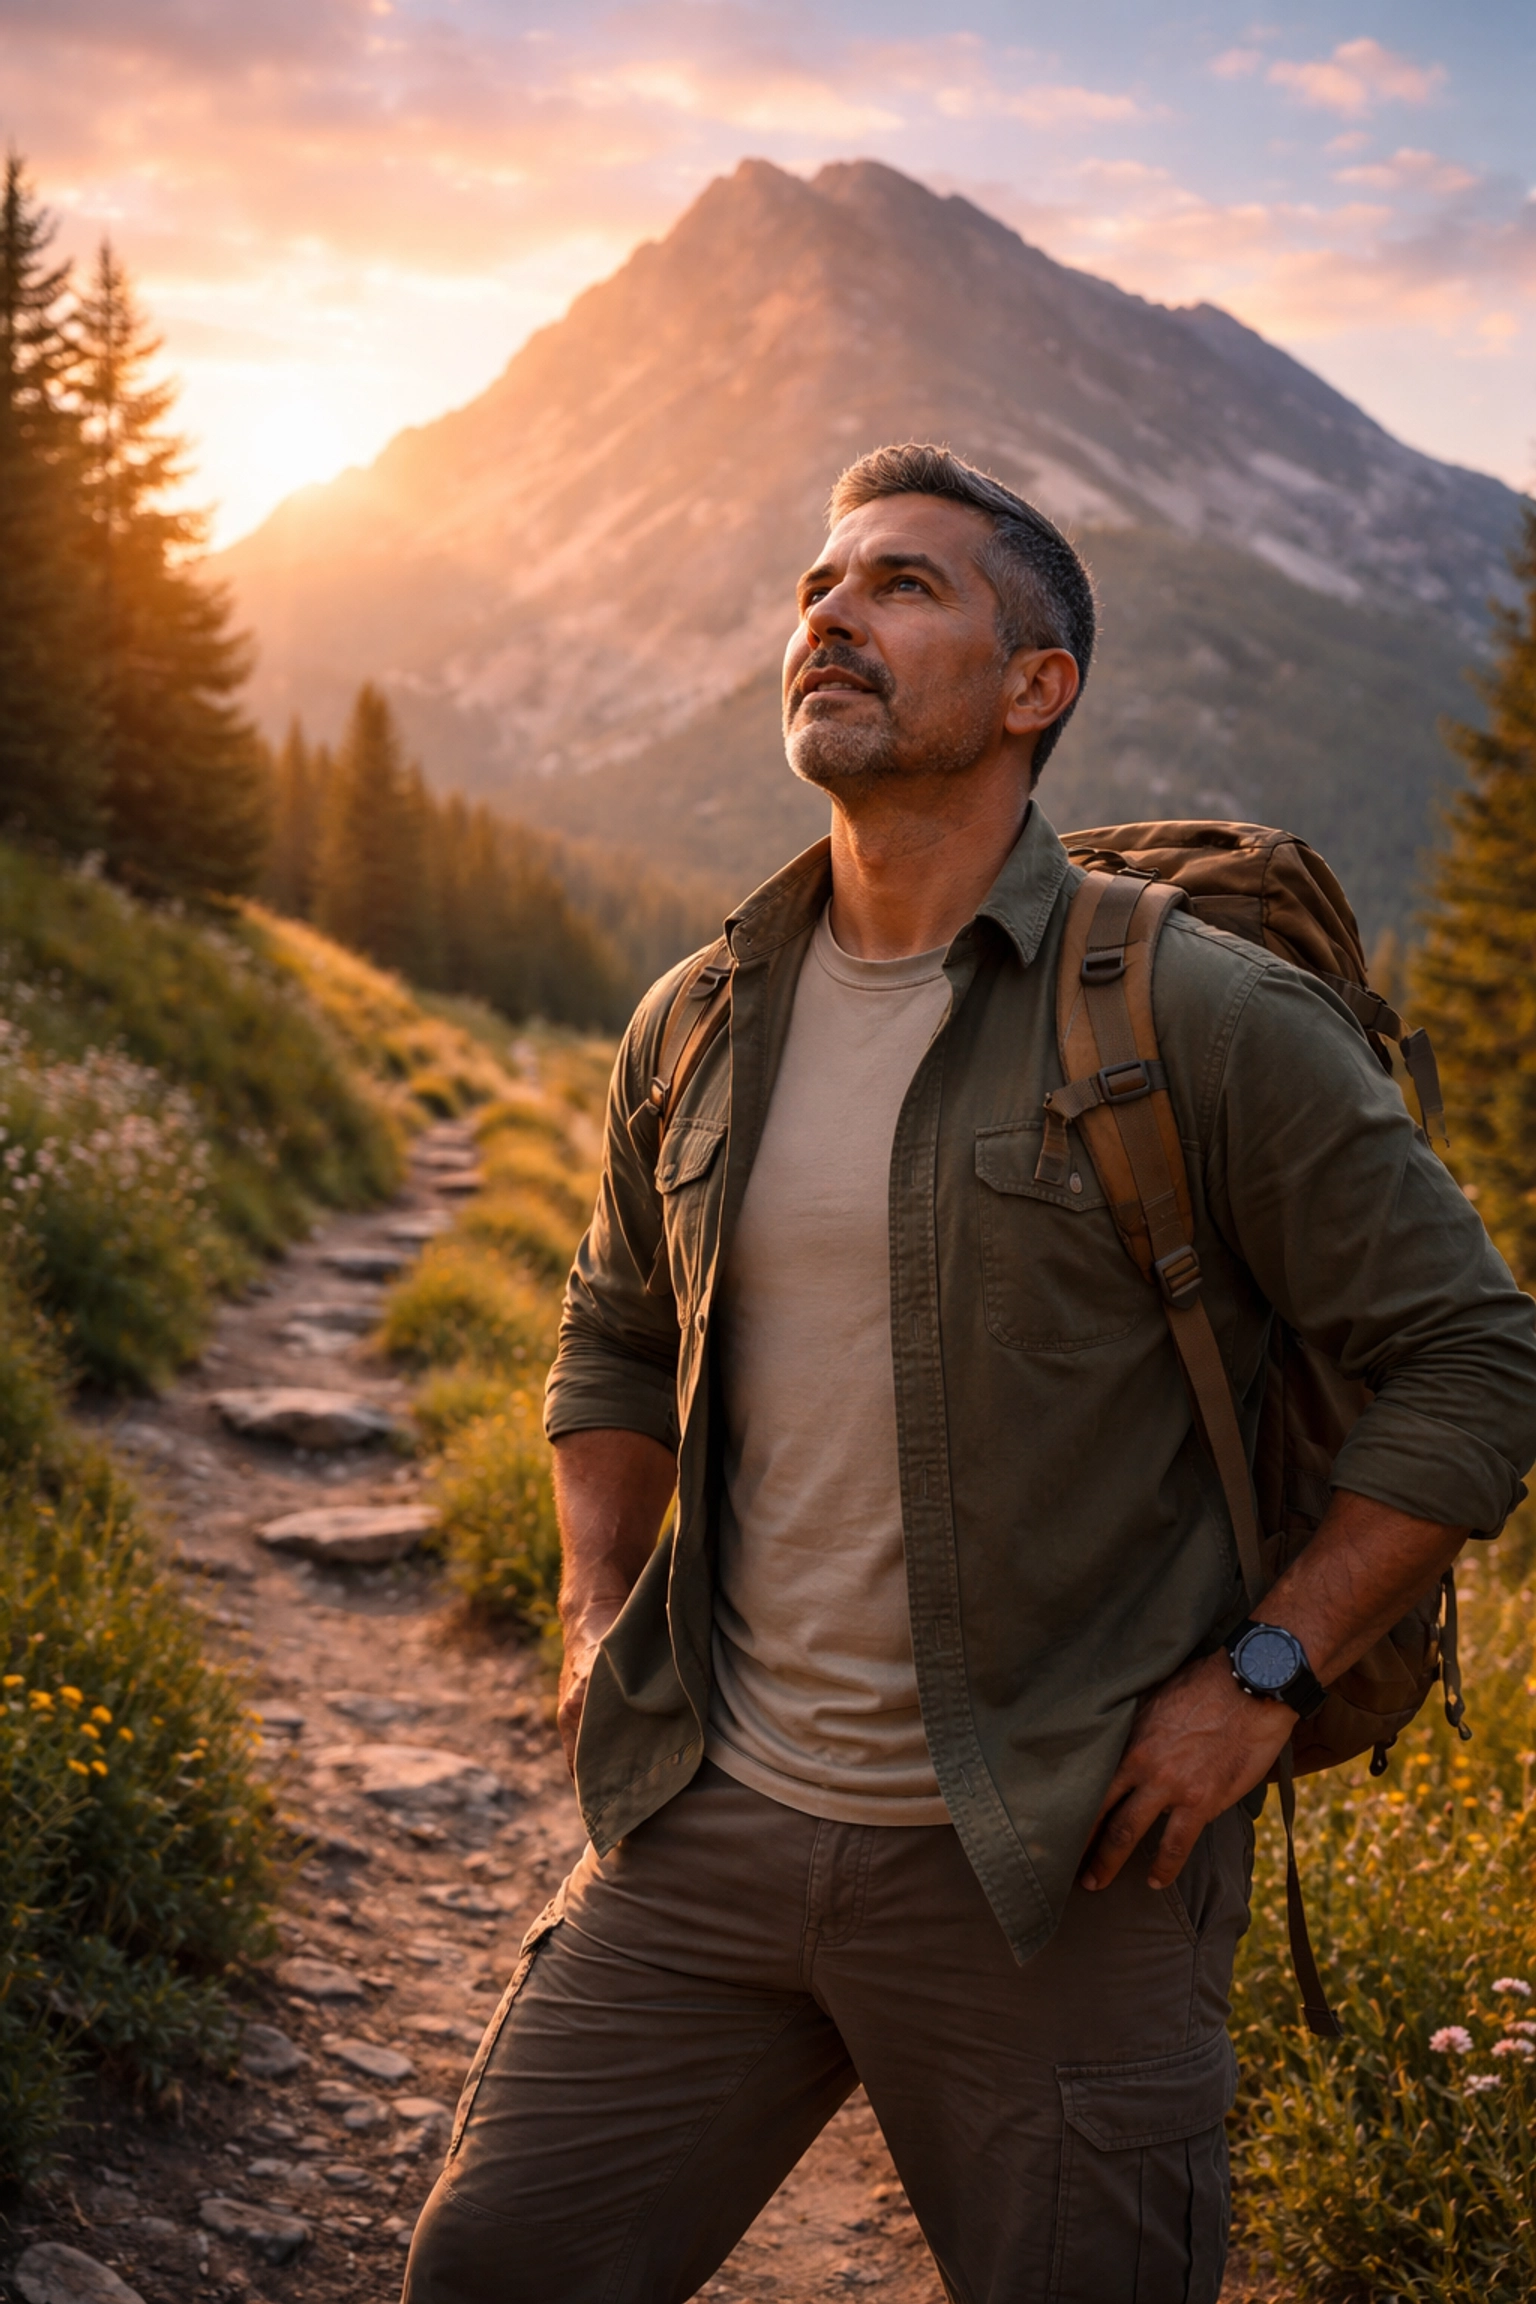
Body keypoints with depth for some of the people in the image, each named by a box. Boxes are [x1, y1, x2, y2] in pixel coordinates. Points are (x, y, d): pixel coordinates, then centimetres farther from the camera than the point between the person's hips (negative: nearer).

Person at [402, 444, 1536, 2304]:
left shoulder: (1204, 1019, -10)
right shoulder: (695, 1028, 6)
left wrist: (1257, 1681, -11)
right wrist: (598, 1618, 9)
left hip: (1053, 1865, -4)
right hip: (709, 1819, 4)